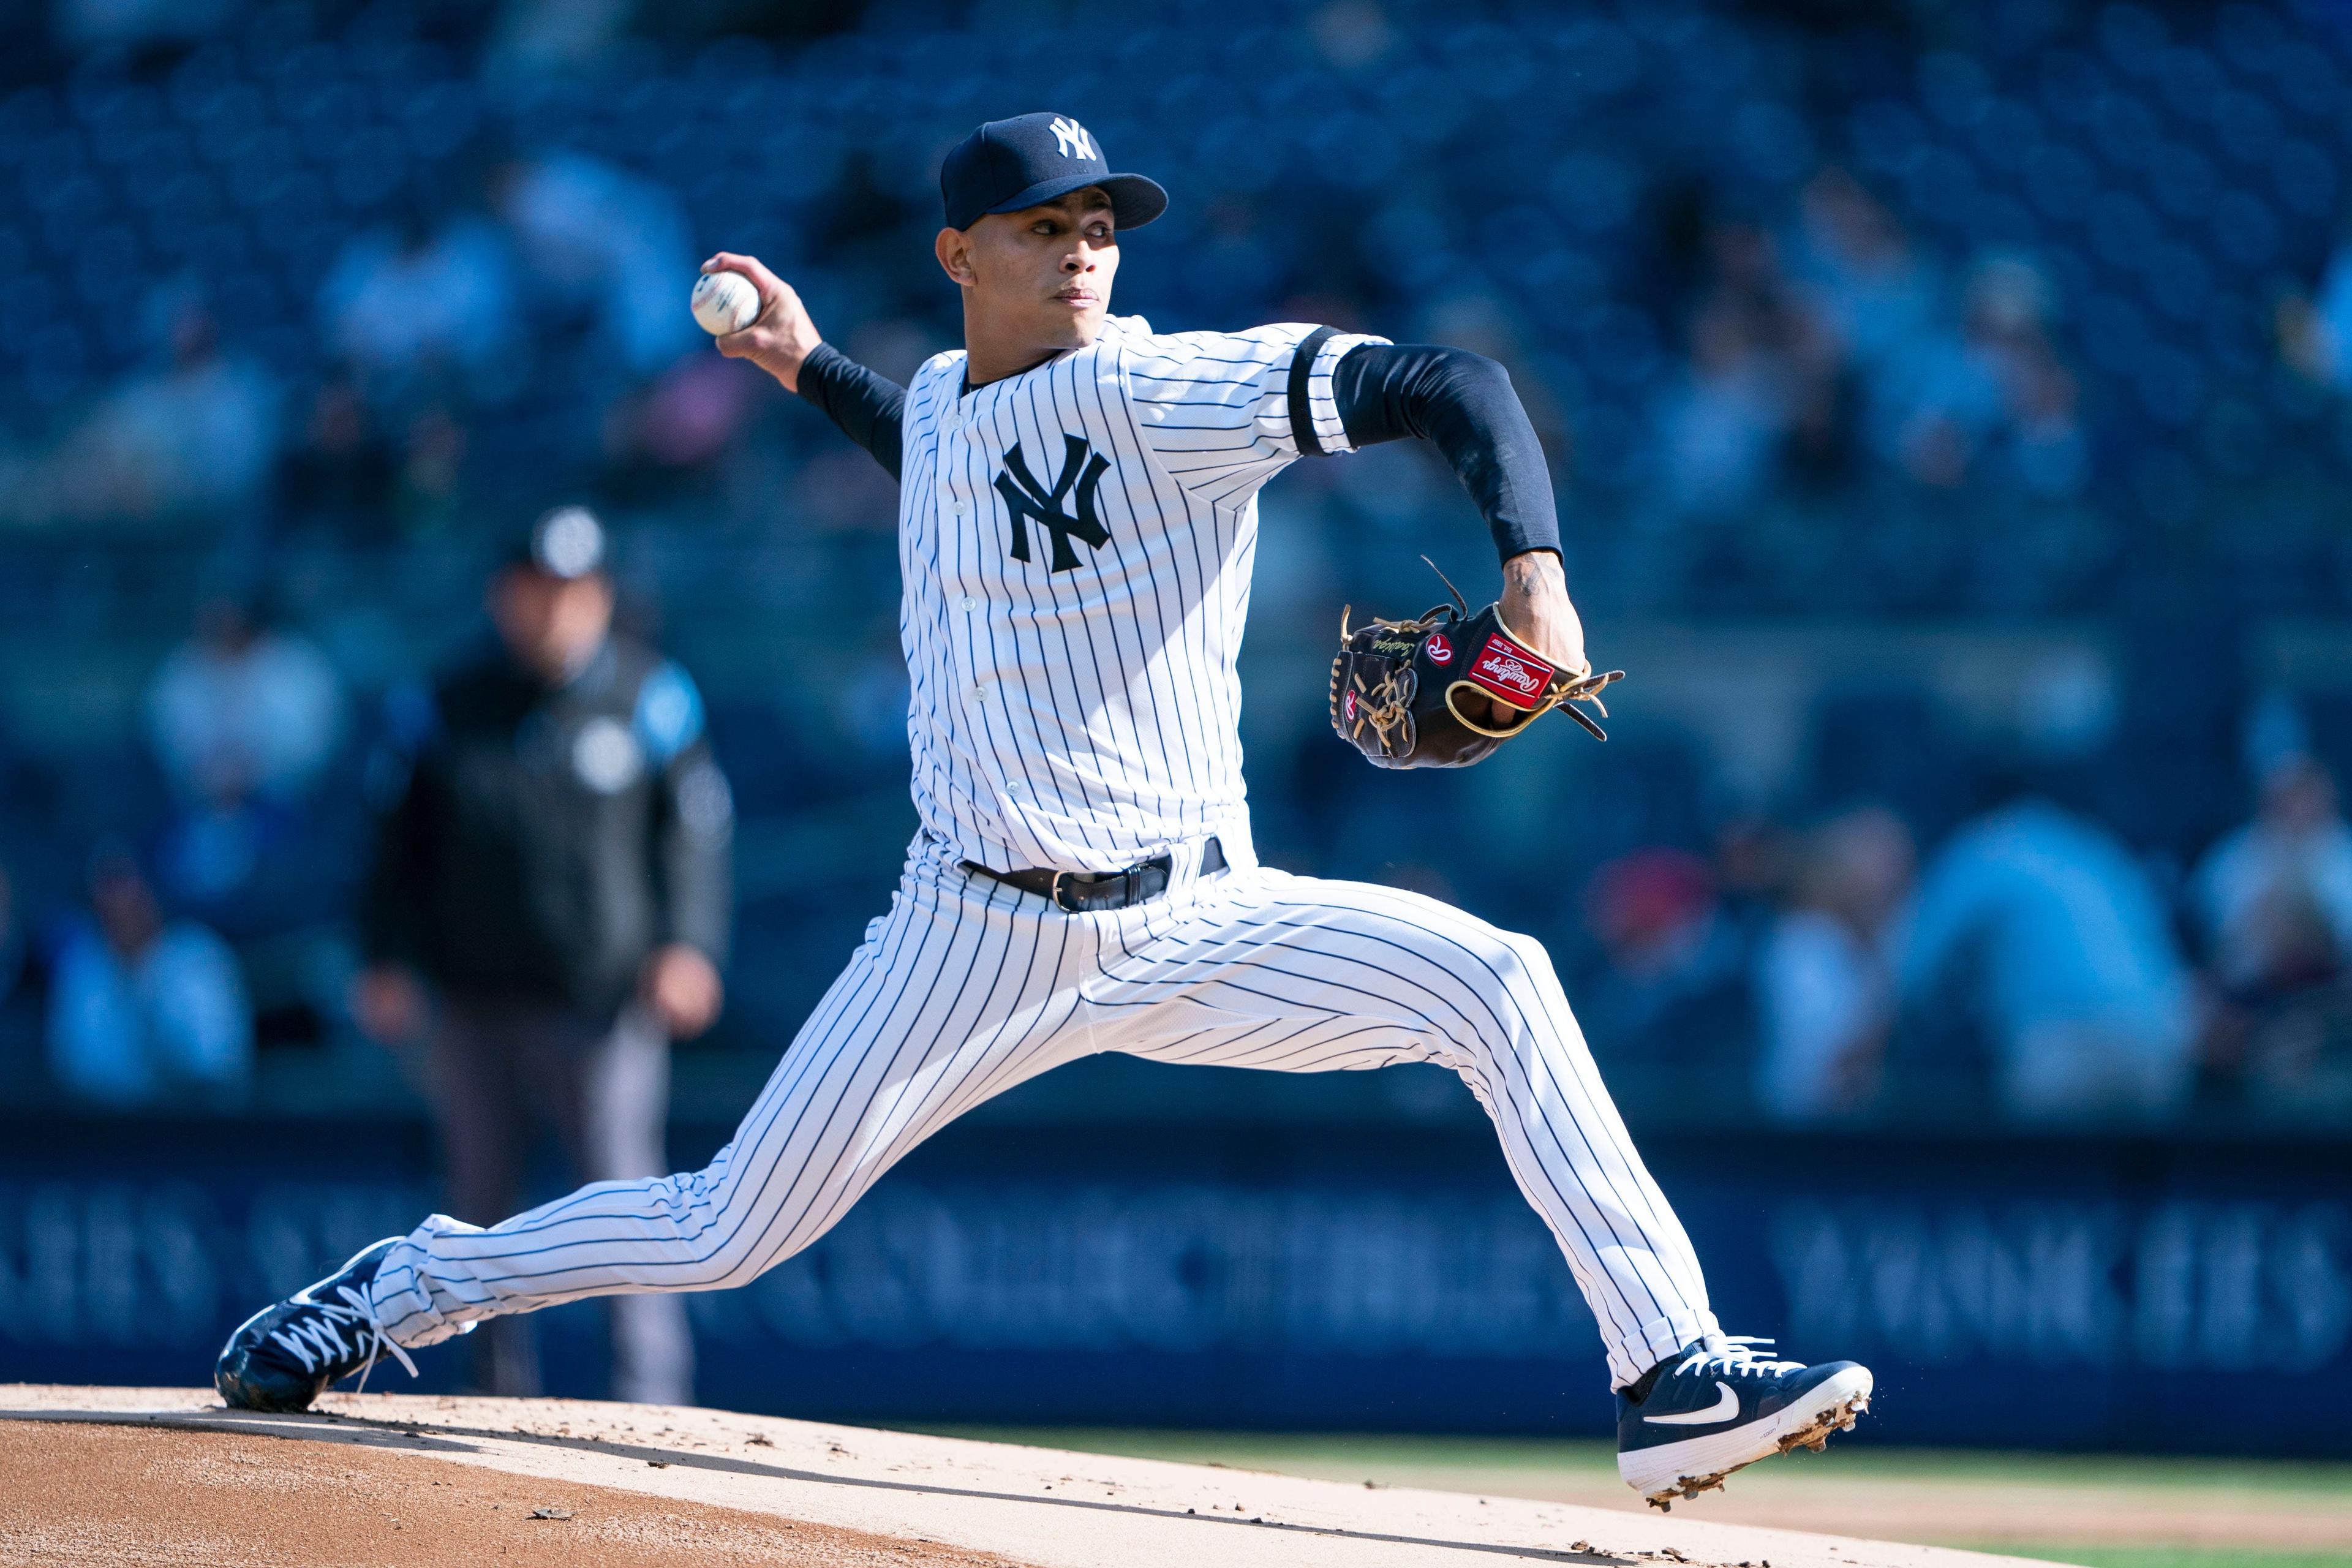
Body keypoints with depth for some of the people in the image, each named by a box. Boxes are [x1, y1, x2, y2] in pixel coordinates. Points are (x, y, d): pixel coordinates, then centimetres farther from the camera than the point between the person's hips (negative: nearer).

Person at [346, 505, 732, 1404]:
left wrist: (689, 947, -10)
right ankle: (500, 1396, 15)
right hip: (471, 1004, 3)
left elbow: (695, 828, 3)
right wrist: (386, 959, 4)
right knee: (482, 1207, 6)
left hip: (598, 999, -3)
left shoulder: (650, 697, 3)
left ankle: (653, 1404, -11)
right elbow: (404, 833, 14)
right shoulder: (454, 705, 9)